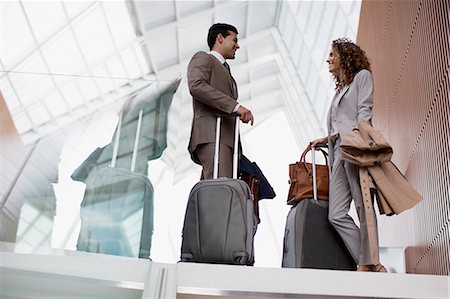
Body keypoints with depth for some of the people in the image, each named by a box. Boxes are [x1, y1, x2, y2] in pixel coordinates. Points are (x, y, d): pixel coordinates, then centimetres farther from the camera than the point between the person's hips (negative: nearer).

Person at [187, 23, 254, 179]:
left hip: (227, 139, 8)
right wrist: (235, 106, -17)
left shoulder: (225, 71, 37)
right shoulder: (203, 58, 11)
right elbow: (196, 86, -11)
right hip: (211, 135, -8)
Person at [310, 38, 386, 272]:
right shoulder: (340, 88, 33)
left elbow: (364, 111, -5)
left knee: (363, 207, -12)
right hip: (339, 152, 8)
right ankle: (368, 264, -6)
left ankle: (369, 264, -10)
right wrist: (326, 139, 28)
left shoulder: (362, 76, 12)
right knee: (336, 215, -6)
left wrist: (355, 137, -19)